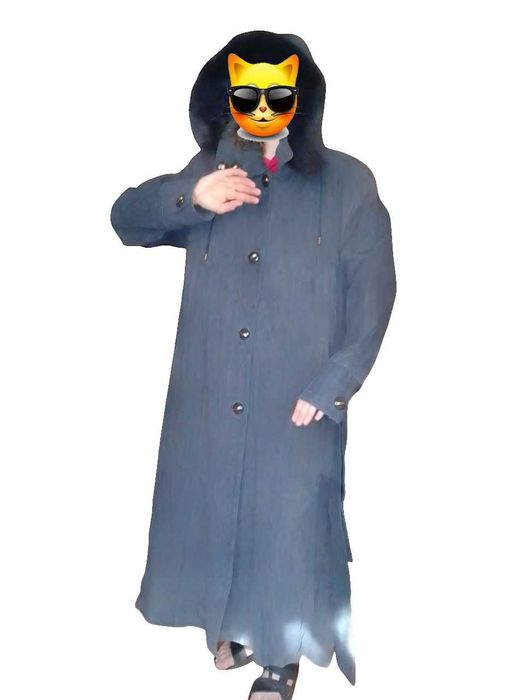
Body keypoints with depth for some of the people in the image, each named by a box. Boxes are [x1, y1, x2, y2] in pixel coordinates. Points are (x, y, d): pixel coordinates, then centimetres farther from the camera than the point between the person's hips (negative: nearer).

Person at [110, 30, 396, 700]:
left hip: (298, 401, -3)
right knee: (217, 507, 17)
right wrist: (188, 195, -17)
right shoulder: (208, 173, 7)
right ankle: (236, 624, 44)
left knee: (290, 520, 9)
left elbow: (373, 293, -6)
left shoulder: (346, 184, -4)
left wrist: (332, 385, -14)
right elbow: (126, 219, 3)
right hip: (209, 397, 3)